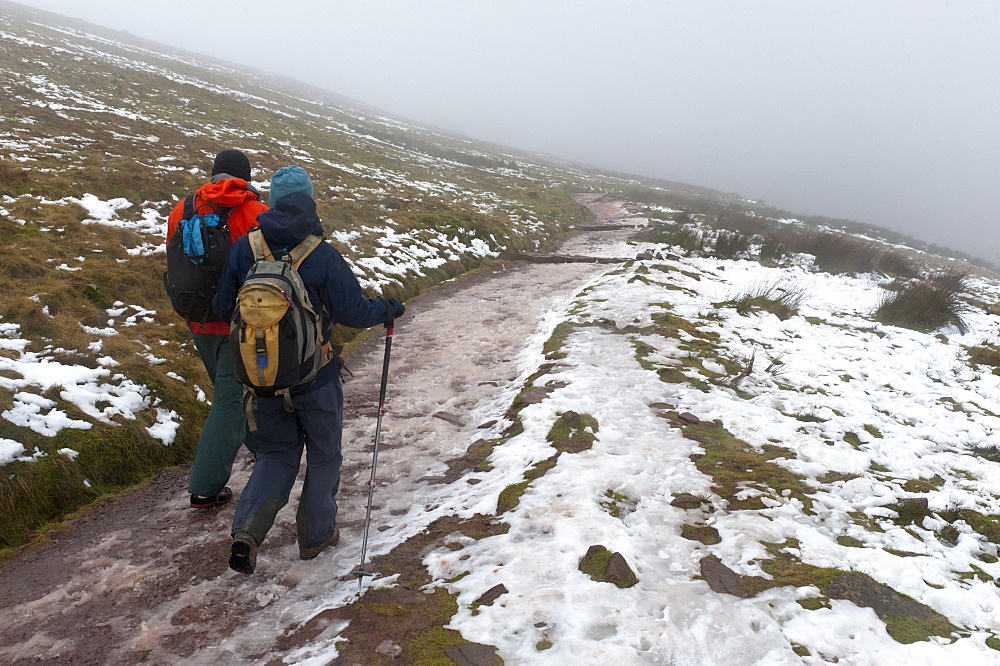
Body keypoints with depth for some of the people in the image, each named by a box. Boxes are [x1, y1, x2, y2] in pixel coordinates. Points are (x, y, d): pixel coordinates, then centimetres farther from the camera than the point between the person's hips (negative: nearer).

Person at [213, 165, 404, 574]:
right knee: (323, 454, 18)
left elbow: (223, 306, 1)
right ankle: (315, 533, 29)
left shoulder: (244, 248, -6)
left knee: (276, 453, 20)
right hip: (315, 378, -3)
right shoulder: (323, 255, -16)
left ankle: (247, 529, 2)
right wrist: (388, 309, 3)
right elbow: (352, 311, -16)